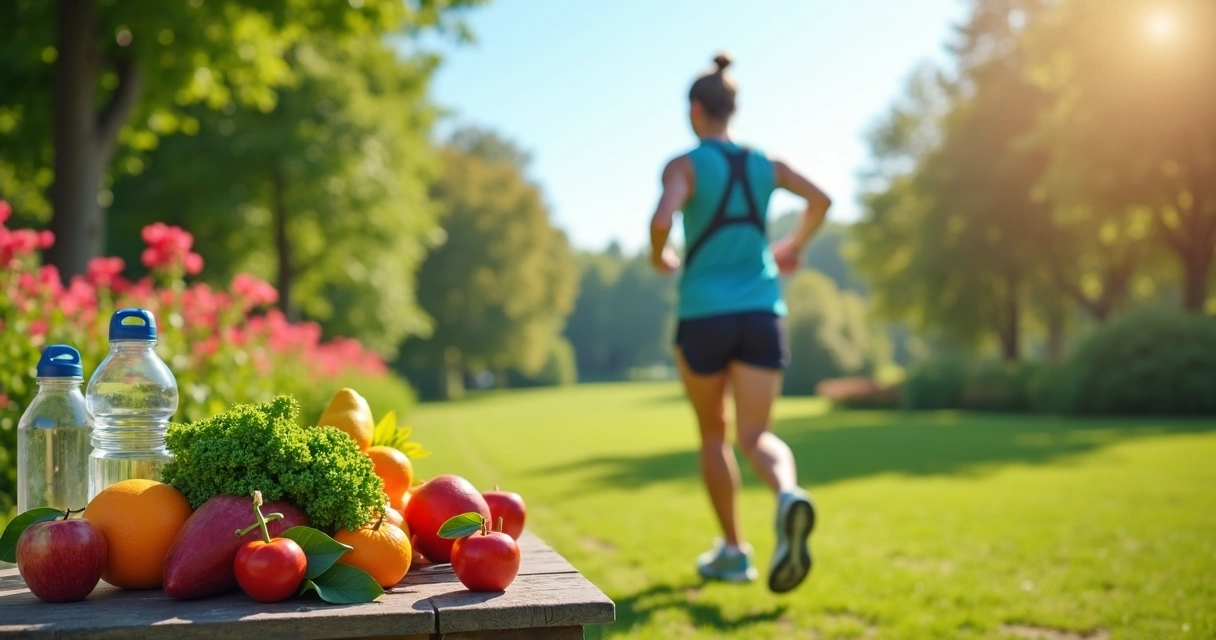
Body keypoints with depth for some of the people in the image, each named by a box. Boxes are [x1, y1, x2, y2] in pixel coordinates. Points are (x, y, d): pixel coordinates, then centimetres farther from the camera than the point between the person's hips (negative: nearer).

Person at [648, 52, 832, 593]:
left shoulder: (685, 166, -5)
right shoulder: (763, 164, 10)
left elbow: (661, 220, -22)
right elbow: (820, 199, 15)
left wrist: (658, 257, -1)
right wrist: (794, 246, 30)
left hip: (704, 315, -3)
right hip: (762, 313, 3)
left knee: (713, 433, 16)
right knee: (756, 435, 1)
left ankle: (733, 550, 21)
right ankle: (788, 496, -33)